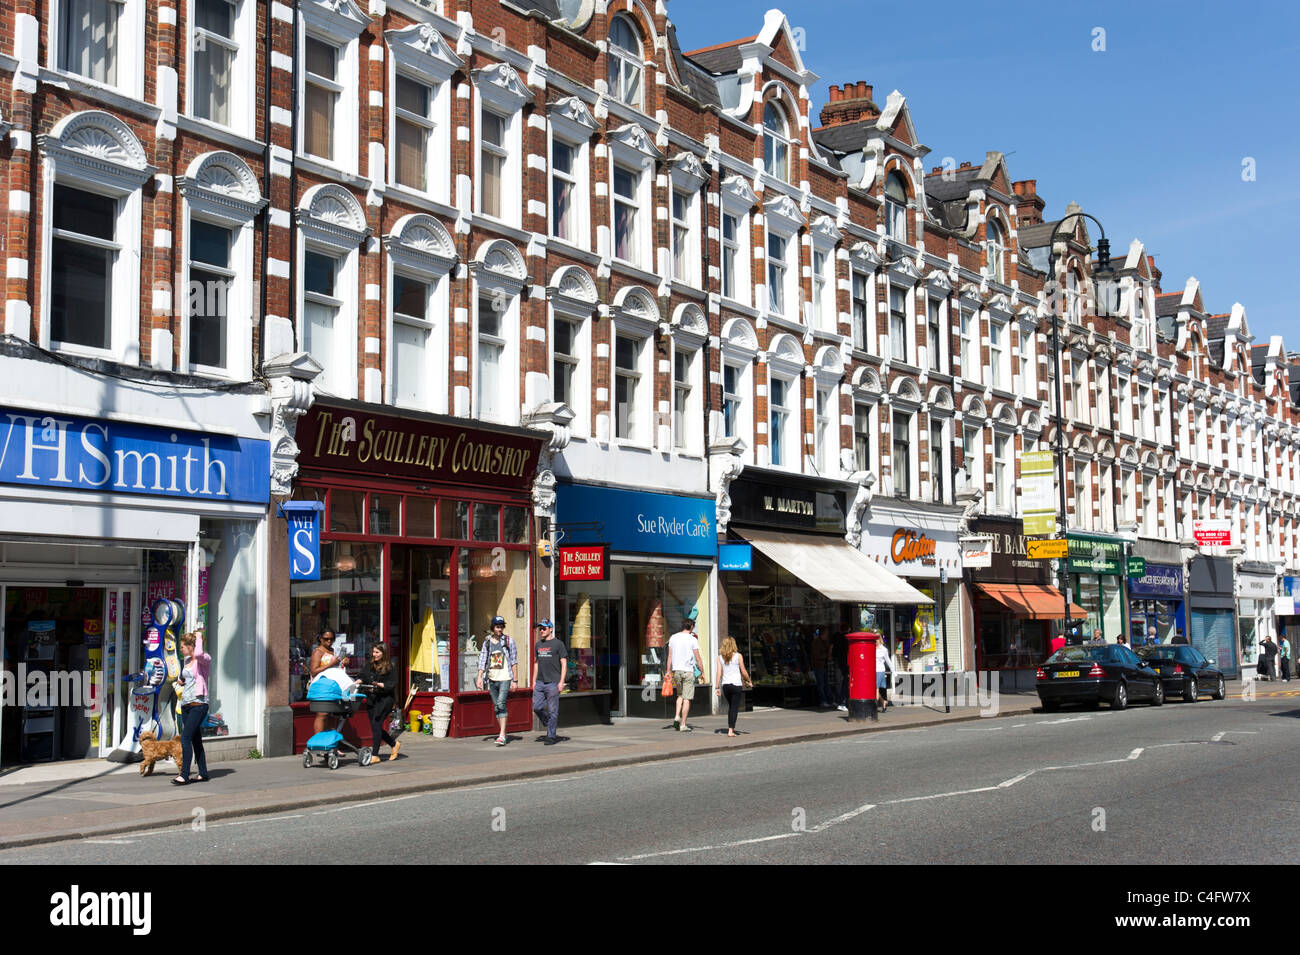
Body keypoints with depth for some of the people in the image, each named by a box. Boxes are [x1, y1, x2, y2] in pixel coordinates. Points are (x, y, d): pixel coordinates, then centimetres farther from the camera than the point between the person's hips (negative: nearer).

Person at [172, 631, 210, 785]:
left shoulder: (205, 660, -9)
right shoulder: (187, 660, 14)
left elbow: (198, 654, -34)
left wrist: (199, 638, -18)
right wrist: (180, 679, 11)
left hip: (198, 704, -8)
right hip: (185, 704, 8)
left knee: (185, 738, -14)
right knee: (195, 740, 11)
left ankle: (184, 775, -12)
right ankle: (203, 773, 17)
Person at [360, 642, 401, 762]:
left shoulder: (390, 667, -6)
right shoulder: (370, 665, 11)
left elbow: (392, 684, -10)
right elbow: (363, 677, 10)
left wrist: (379, 685, -22)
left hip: (385, 699, -7)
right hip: (372, 699, 7)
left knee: (376, 724, -13)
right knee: (375, 726, 9)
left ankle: (375, 755, -8)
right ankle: (394, 744, 32)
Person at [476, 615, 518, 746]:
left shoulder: (508, 641, -2)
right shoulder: (487, 642, 8)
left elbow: (514, 662, -1)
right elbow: (482, 661, 7)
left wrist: (515, 680, -4)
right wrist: (479, 677, -3)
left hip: (505, 678, -4)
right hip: (492, 679, 4)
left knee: (501, 704, -18)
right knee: (496, 707, 10)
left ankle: (502, 735, -20)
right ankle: (502, 733, 21)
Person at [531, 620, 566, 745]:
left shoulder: (558, 644, -2)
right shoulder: (538, 645, 15)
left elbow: (564, 664, -4)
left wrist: (561, 681, -11)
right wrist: (534, 681, 15)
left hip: (553, 683, -6)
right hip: (540, 682, 6)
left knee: (552, 710, -3)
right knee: (536, 707, 0)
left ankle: (551, 736, 3)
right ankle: (550, 724, 21)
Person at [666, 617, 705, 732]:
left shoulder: (673, 637, 7)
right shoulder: (692, 639, -6)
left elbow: (670, 656, 8)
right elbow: (698, 658, -5)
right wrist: (702, 673, 2)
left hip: (676, 670, 5)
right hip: (688, 671, -4)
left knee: (680, 695, 22)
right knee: (686, 698, 0)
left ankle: (677, 716, 3)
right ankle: (683, 725, -1)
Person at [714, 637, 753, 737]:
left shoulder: (720, 657, 4)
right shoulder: (738, 656, -3)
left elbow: (719, 673, 0)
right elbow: (743, 672, -1)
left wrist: (717, 687, 2)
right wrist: (749, 681, 14)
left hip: (725, 685, 4)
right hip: (736, 684, -3)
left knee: (731, 706, 20)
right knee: (735, 707, -1)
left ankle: (731, 727, 24)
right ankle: (731, 730, -9)